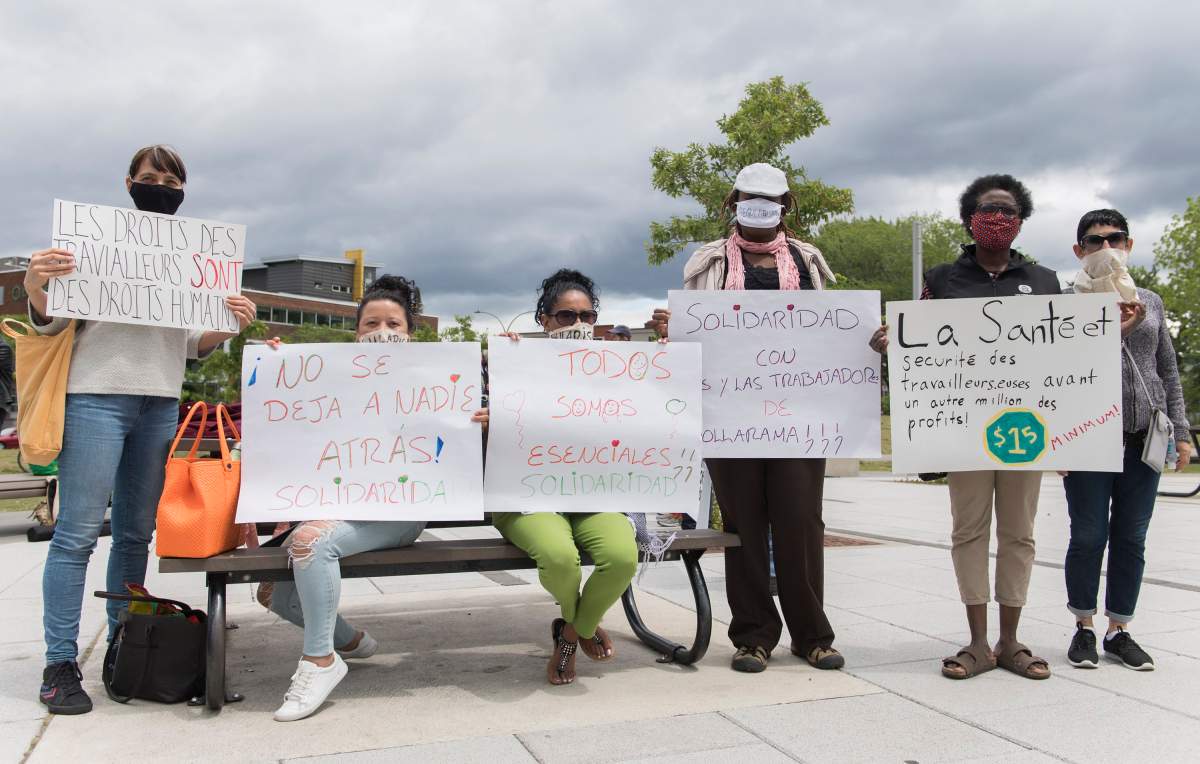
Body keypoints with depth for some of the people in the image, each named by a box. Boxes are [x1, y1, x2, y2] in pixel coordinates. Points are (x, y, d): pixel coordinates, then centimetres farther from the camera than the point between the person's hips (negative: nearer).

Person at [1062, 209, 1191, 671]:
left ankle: (1118, 631, 19)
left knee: (1131, 538, 7)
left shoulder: (1150, 303, 12)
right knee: (1089, 536, 1)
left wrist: (1180, 431, 9)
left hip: (1144, 437, 3)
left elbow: (1168, 372, 15)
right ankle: (1084, 628, 18)